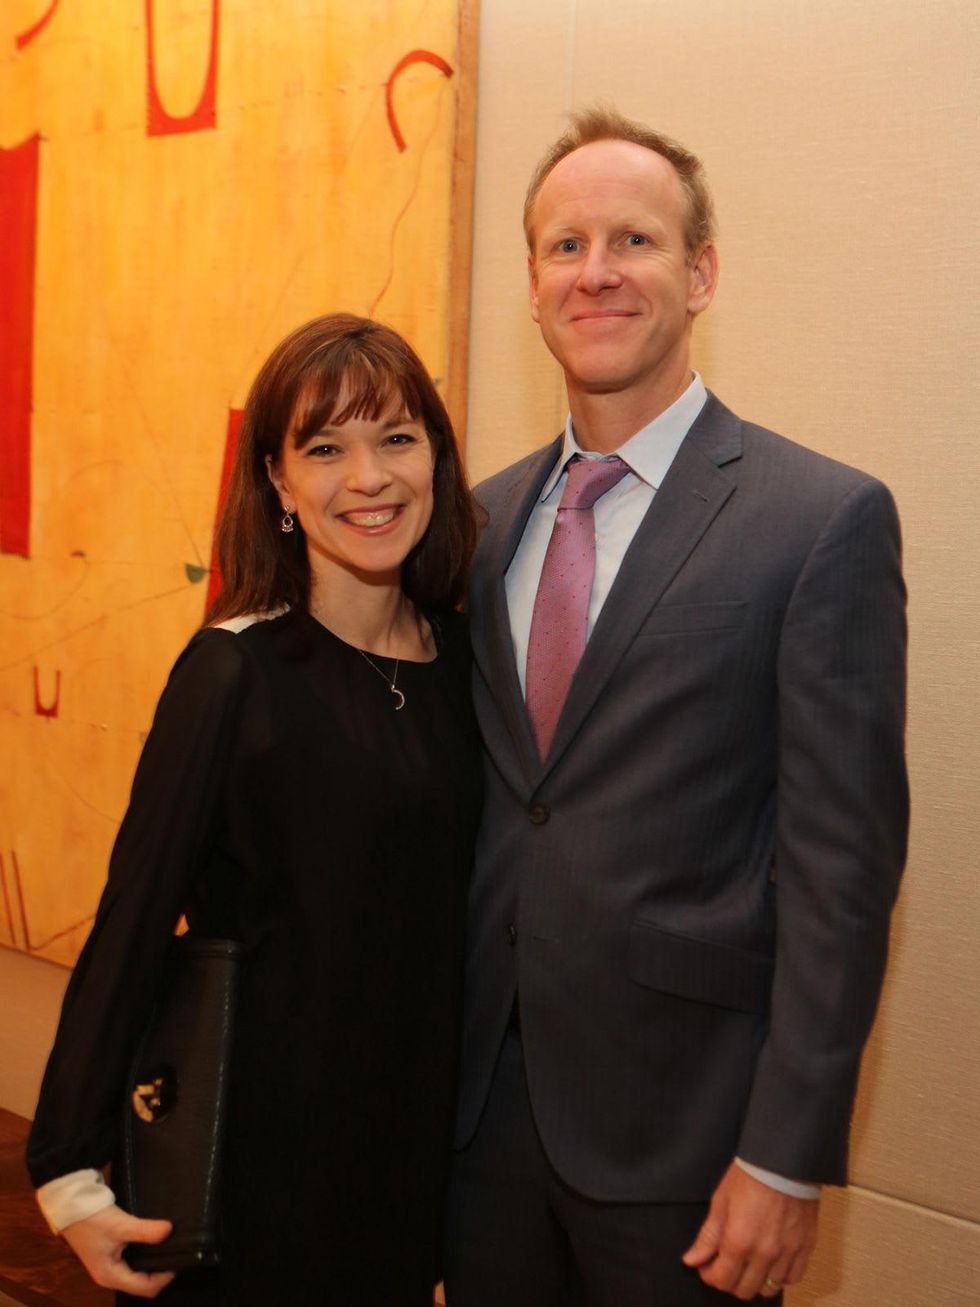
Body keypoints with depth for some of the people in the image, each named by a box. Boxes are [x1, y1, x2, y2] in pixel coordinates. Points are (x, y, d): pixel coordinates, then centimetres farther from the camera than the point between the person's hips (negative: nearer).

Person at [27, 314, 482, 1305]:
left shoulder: (463, 655, 0)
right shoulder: (236, 674, -16)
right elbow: (132, 921, -15)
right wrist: (70, 1169, -15)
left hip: (413, 1144, 5)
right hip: (253, 1146, -5)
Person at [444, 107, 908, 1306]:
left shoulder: (826, 520, -11)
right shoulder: (486, 517, 7)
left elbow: (841, 862, -13)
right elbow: (471, 796, 11)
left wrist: (787, 1157, -15)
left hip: (677, 1117, -5)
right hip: (483, 1094, 5)